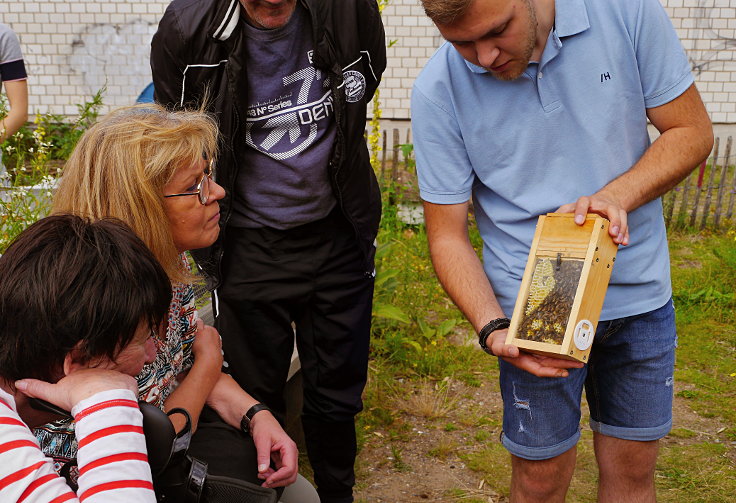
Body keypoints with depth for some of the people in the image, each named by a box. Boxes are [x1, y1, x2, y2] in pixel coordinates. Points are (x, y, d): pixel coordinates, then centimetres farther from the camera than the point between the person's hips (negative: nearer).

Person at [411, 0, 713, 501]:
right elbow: (447, 236, -8)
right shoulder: (438, 93, -14)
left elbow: (692, 131, -2)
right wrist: (492, 326, -23)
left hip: (641, 291, 2)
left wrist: (617, 196, -20)